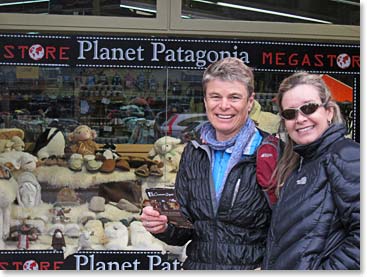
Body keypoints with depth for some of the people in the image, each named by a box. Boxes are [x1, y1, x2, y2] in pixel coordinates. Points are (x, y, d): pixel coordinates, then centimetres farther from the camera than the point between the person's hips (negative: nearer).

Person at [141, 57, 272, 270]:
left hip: (252, 267, -4)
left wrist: (266, 268, -20)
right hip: (197, 265, 4)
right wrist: (164, 227, -10)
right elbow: (185, 231, 8)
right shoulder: (193, 153, 5)